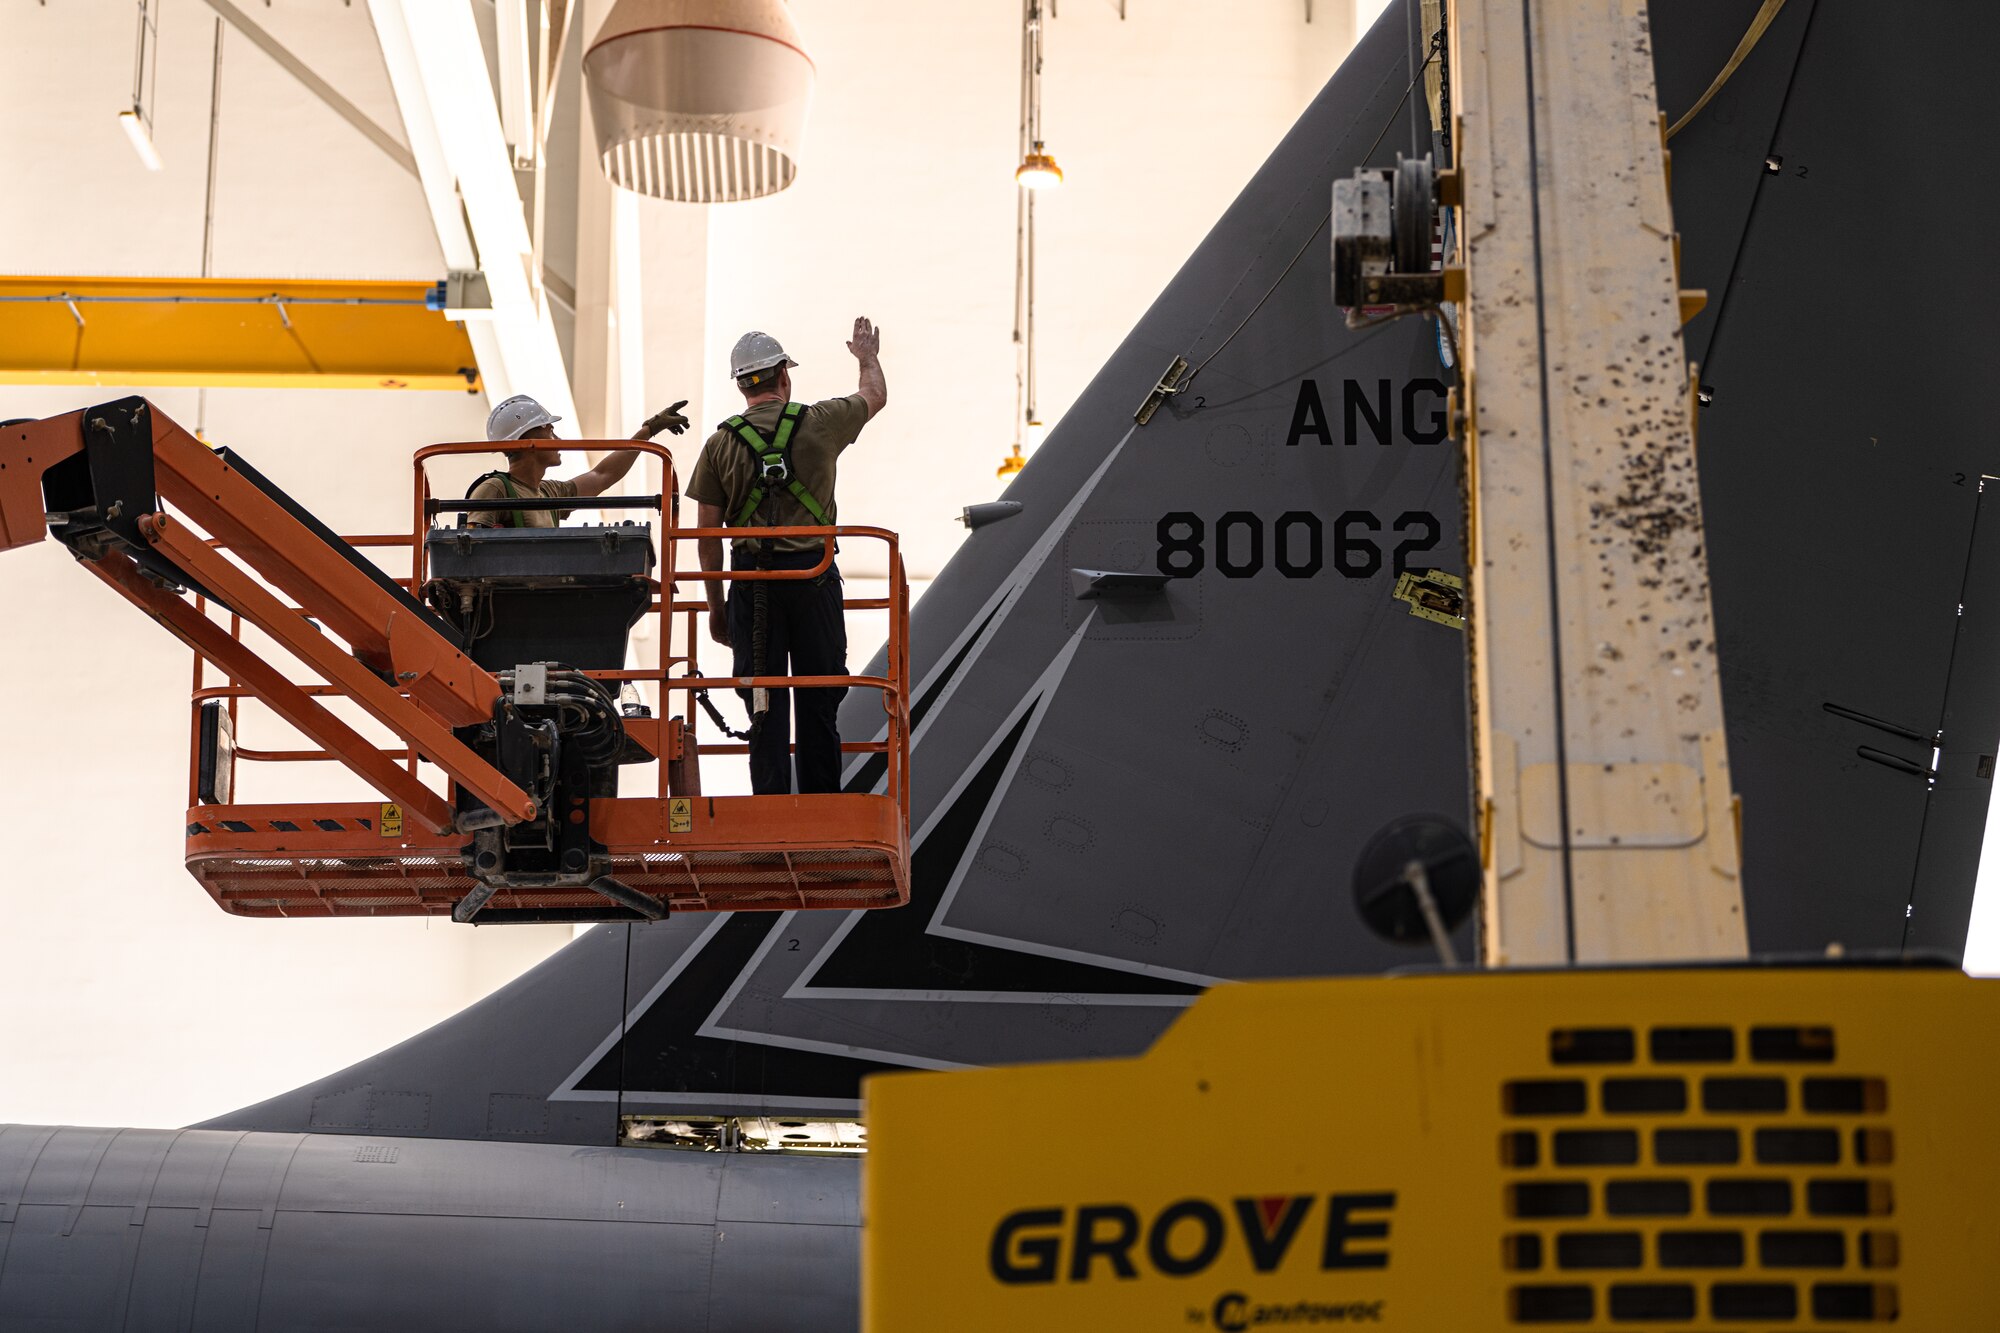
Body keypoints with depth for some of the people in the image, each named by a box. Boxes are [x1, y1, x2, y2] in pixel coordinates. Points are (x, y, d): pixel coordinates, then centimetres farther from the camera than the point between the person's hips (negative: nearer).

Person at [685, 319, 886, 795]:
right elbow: (876, 396, 20)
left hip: (752, 584, 1)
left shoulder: (721, 444, 0)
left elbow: (708, 535, 2)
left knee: (764, 702, 5)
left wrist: (715, 604, 11)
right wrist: (868, 357, 42)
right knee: (819, 700, 7)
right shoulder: (820, 423, -1)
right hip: (814, 577, -1)